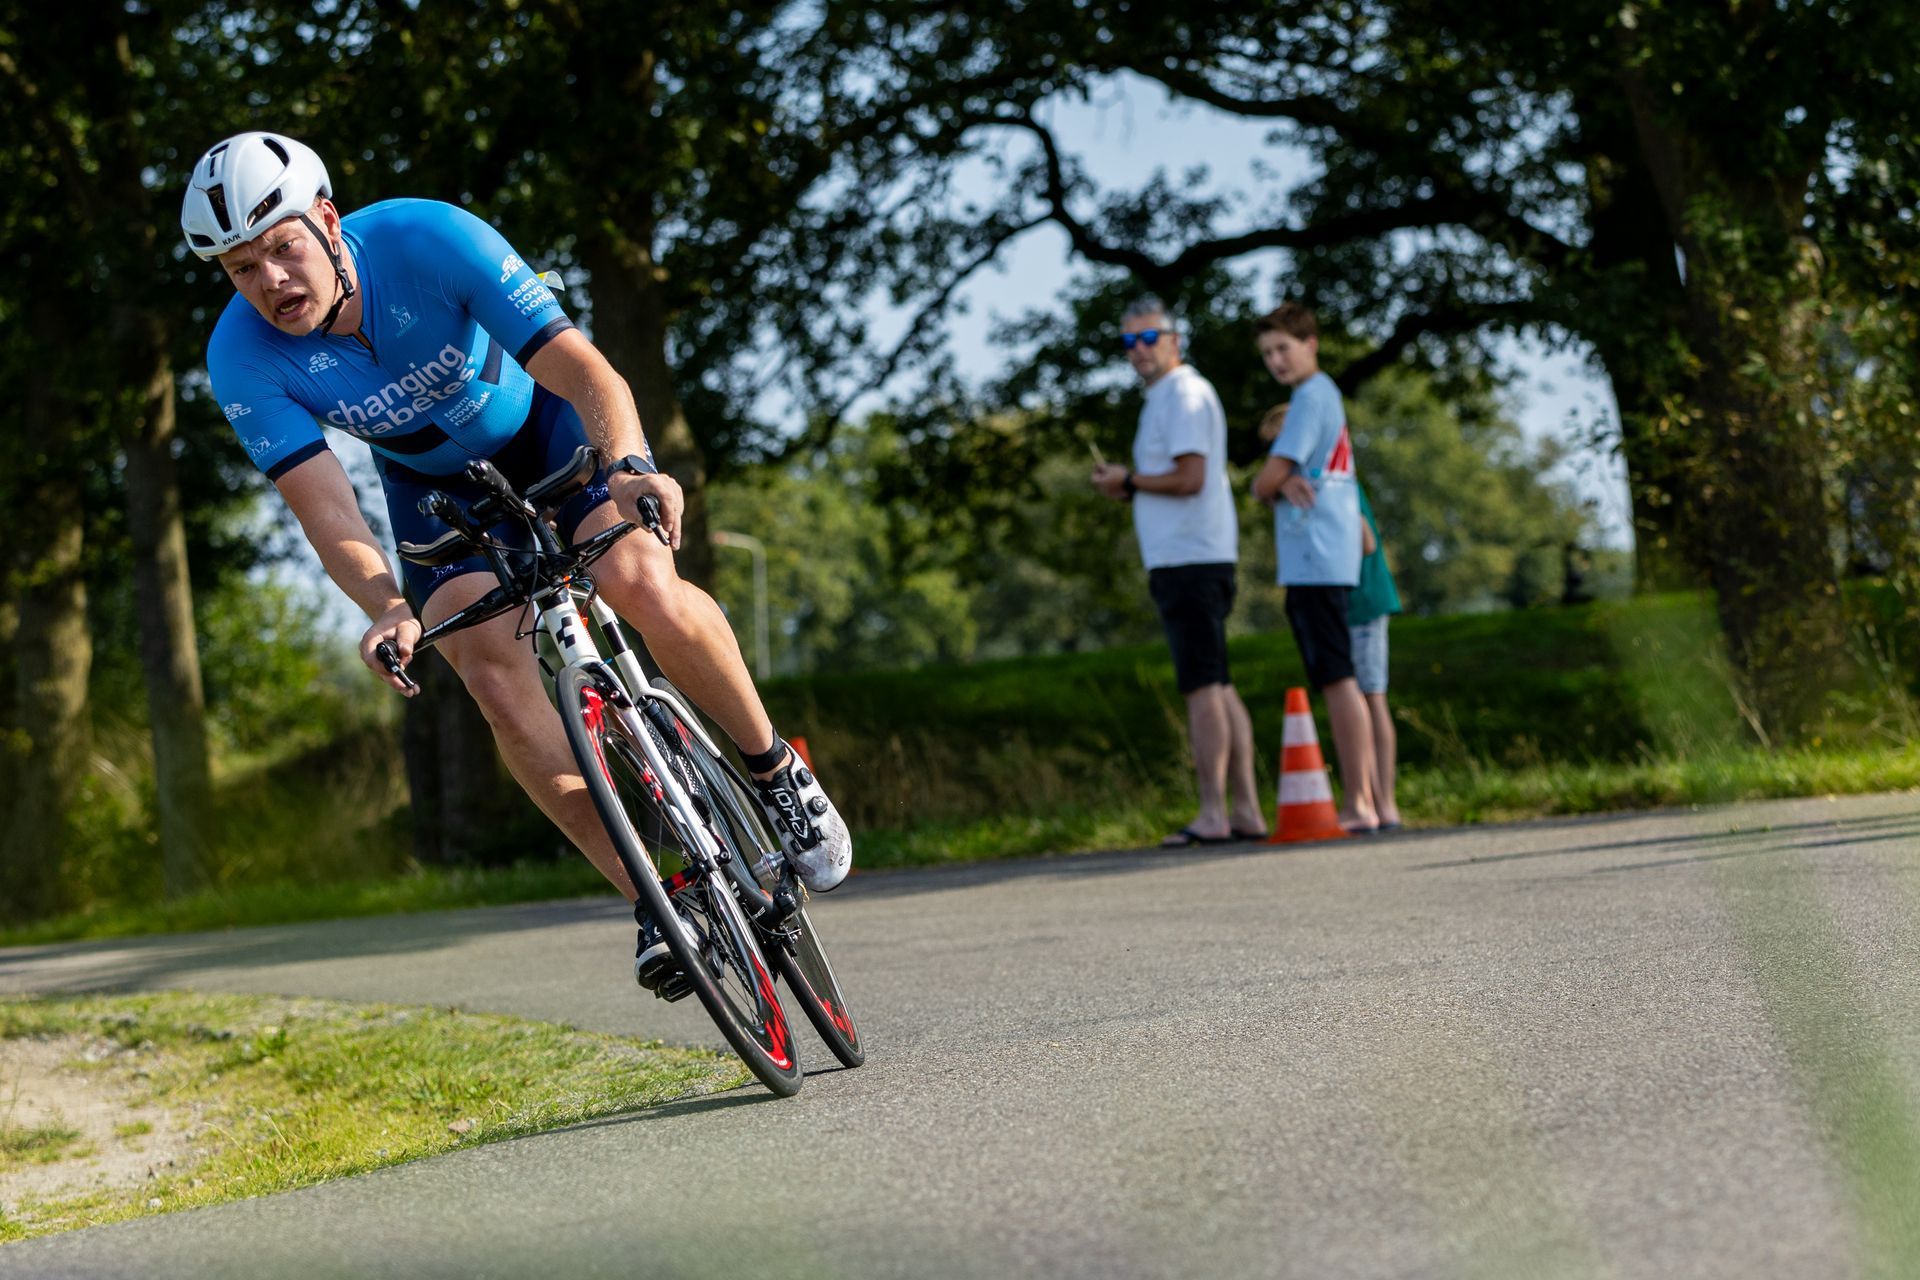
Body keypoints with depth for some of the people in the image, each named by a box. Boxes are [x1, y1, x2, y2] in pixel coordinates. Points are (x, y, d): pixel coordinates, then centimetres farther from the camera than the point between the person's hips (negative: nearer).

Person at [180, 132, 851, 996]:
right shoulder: (243, 357, -26)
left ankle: (773, 766, -3)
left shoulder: (430, 239, -33)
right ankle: (652, 901, -13)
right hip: (437, 490, 2)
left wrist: (631, 467, -57)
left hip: (546, 428, -2)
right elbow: (326, 510, -32)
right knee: (493, 670, -21)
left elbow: (585, 371, -37)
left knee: (638, 583, -28)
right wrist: (388, 611, -51)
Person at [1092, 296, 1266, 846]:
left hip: (1190, 561, -11)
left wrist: (1128, 481, -7)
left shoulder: (1183, 393, -10)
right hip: (1191, 559, 11)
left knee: (1202, 689, -11)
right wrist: (1128, 487, 11)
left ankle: (1212, 816, -13)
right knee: (1218, 687, 9)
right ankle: (1246, 811, 11)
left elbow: (1190, 478, -20)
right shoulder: (1167, 397, 22)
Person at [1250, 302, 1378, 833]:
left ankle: (1357, 804, -15)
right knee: (1339, 681, 10)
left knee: (1337, 680, -12)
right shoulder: (1326, 396, 21)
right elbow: (1277, 479, 16)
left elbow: (1268, 479, -13)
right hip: (1326, 562, 10)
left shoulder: (1311, 396, -9)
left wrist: (1269, 485, 9)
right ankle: (1363, 800, 11)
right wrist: (1286, 483, -6)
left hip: (1314, 561, -10)